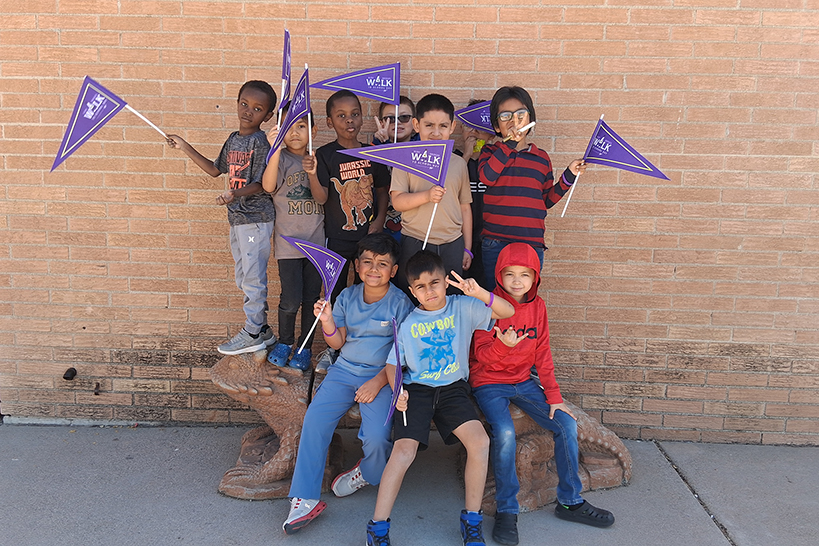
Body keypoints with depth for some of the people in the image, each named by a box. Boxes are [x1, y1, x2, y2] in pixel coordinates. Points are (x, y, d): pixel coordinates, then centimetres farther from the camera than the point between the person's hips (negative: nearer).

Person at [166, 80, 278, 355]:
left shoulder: (260, 142, -13)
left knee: (253, 276, -3)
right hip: (237, 217, 9)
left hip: (256, 218, -9)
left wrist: (235, 193, -33)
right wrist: (185, 147, 21)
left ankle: (253, 334, 9)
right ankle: (262, 329, 25)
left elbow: (261, 184, -17)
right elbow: (215, 169, 22)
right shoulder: (233, 139, 12)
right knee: (244, 277, 15)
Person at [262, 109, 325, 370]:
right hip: (288, 240, -3)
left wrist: (312, 175, -21)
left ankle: (305, 347, 24)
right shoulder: (280, 158, -3)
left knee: (311, 298, 8)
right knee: (291, 300, -6)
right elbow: (268, 186, -23)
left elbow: (322, 198, -3)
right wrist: (276, 150, -35)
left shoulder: (317, 160, 8)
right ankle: (284, 342, 20)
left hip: (316, 240, 3)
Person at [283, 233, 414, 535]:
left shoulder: (400, 303, -6)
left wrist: (377, 382, -15)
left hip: (381, 376, -3)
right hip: (345, 369, 4)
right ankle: (305, 499, -8)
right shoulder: (347, 297, 6)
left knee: (377, 437, -23)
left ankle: (367, 473, 15)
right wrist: (327, 320, -12)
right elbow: (338, 342, 8)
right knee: (314, 420, -17)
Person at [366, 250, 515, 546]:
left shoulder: (463, 308, 2)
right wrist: (397, 389, -14)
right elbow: (392, 363, 7)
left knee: (480, 441, -21)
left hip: (453, 388, 1)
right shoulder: (408, 323, 4)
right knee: (404, 450, -21)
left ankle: (472, 521, -3)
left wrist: (479, 293, -23)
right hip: (416, 389, 0)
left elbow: (508, 311, -6)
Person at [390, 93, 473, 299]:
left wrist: (467, 248, 11)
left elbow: (465, 207, 13)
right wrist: (427, 196, -25)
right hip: (414, 243, -2)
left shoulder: (458, 163, 9)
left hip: (452, 245, 3)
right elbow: (397, 201, -8)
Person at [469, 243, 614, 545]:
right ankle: (506, 511, -11)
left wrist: (554, 396, 2)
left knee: (566, 424, -9)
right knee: (505, 432, -30)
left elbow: (542, 353, 6)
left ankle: (570, 501, 9)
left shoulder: (537, 306, 3)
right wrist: (503, 345, -37)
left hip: (522, 381, 5)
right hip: (489, 383, -5)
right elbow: (482, 355, -15)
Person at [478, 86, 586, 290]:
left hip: (532, 244, 2)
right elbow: (486, 177, -18)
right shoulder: (491, 151, 6)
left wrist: (568, 176, 8)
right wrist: (509, 143, -17)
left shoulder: (541, 158, 12)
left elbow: (547, 200, 16)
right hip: (495, 244, -2)